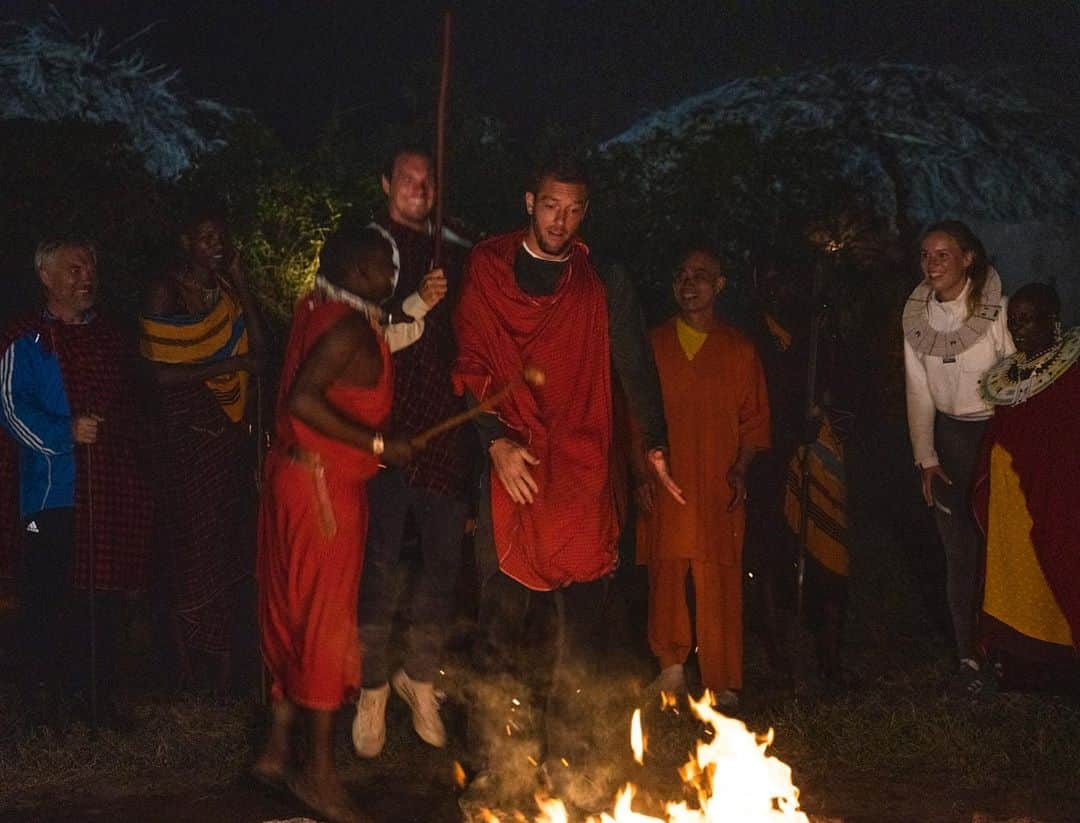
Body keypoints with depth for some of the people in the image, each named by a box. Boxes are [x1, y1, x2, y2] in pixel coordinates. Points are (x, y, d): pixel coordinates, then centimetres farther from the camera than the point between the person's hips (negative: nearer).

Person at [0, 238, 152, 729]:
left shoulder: (112, 338, 17)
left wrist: (129, 451, 11)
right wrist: (65, 434, -19)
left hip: (112, 488, 5)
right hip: (54, 490, -5)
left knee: (104, 593, 9)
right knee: (48, 594, -3)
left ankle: (100, 693, 19)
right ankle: (43, 694, 8)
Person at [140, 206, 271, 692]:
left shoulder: (227, 290, 12)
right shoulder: (165, 293, -5)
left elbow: (260, 349, -1)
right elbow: (161, 373, -13)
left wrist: (241, 283, -3)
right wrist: (230, 365, -14)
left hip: (229, 432, 5)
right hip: (187, 433, -5)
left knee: (225, 544, 5)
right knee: (193, 547, -1)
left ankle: (220, 669, 12)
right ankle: (195, 674, 8)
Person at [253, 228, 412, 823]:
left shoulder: (317, 311, 10)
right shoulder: (350, 327, -18)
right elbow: (303, 400, -29)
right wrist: (378, 444, -23)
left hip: (297, 474, 10)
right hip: (323, 484, -10)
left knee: (293, 614, 15)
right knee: (326, 619, -3)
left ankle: (278, 750, 24)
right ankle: (319, 771, 5)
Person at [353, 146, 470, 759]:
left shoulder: (456, 254, 14)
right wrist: (414, 305, -20)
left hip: (444, 427, 4)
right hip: (386, 426, -4)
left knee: (446, 554, 6)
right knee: (383, 559, -1)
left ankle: (421, 673, 25)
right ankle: (373, 690, 12)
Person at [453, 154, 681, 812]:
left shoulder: (603, 283, 10)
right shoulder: (486, 270, 5)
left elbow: (635, 368, 6)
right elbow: (469, 366, 2)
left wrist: (655, 443, -6)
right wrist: (497, 440, -12)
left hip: (583, 474, 2)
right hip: (512, 470, -1)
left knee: (581, 629, 2)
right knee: (500, 625, -1)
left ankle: (568, 764, 14)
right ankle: (489, 770, 6)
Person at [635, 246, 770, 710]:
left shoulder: (738, 349, 8)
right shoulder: (654, 345, 10)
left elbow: (755, 417, 9)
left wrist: (741, 469, -5)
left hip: (719, 489, -1)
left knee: (718, 584, -4)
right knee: (666, 576, 1)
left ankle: (722, 683, 4)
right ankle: (671, 668, 15)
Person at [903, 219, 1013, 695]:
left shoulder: (996, 307, -10)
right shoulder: (916, 314, 1)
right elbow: (918, 390, 4)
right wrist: (925, 457, 1)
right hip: (949, 437, 3)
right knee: (959, 552, 2)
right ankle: (969, 657, 10)